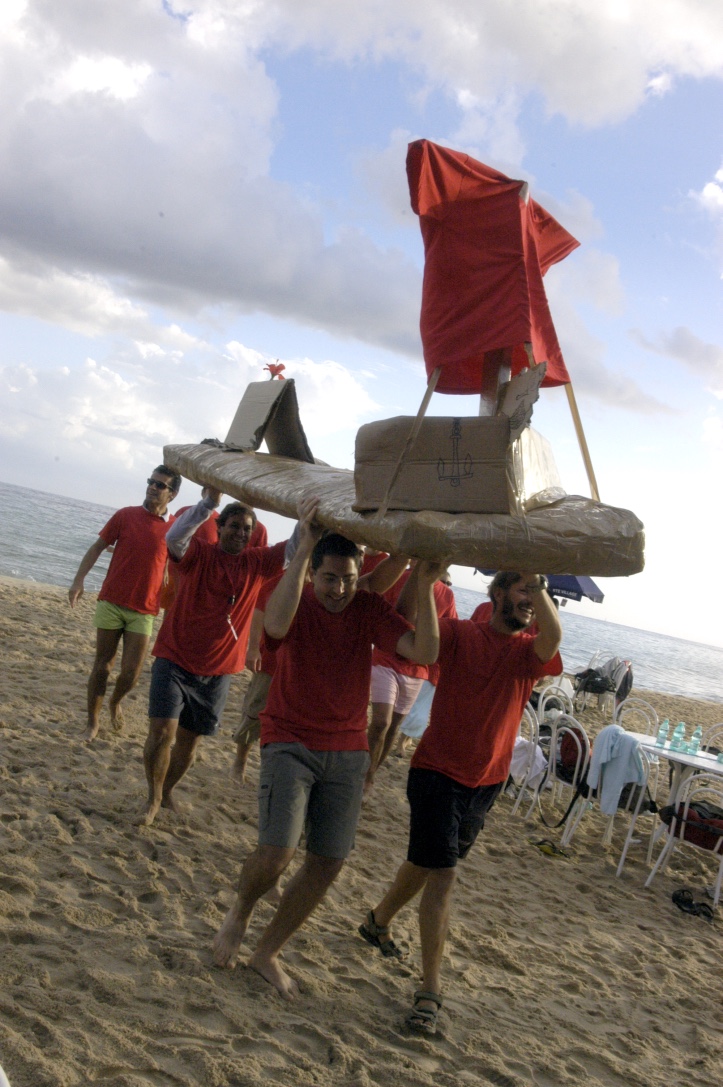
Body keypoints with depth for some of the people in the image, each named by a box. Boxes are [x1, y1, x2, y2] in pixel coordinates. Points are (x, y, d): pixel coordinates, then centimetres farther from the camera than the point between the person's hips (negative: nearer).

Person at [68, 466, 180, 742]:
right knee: (102, 666, 5)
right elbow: (98, 546, 4)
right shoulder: (126, 515, 1)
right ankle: (93, 721, 21)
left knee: (131, 674, -3)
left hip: (144, 611, 0)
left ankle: (115, 702, 30)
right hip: (111, 602, 0)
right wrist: (79, 579, -7)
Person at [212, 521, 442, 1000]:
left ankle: (267, 952, 25)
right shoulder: (297, 601, -9)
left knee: (328, 864, 5)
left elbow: (425, 652, -14)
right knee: (276, 854, -17)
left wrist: (426, 586, -24)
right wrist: (304, 549, -34)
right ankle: (240, 911, 19)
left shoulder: (370, 608, -2)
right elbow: (276, 625, -36)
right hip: (290, 744, -4)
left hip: (347, 753, 4)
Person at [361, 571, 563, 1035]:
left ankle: (379, 921, 46)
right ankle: (431, 987, 1)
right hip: (438, 771, -4)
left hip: (487, 782, 4)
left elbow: (553, 636, -26)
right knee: (442, 873, -9)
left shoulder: (529, 651, -3)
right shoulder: (460, 634, -8)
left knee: (429, 863, 21)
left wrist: (538, 582, -32)